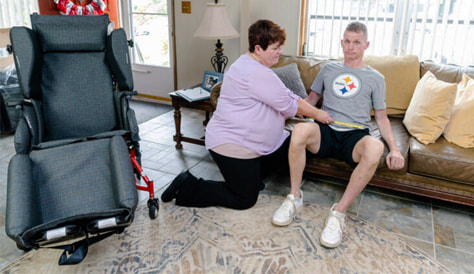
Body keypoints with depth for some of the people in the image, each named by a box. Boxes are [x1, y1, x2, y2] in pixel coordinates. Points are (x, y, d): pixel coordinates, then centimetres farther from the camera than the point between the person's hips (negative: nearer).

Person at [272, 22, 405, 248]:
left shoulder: (375, 78, 16)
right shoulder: (329, 69, 21)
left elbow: (381, 117, 15)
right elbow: (311, 98, 26)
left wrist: (394, 148, -1)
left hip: (355, 136, -1)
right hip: (325, 130, 1)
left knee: (375, 147, -38)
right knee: (300, 129, -35)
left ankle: (339, 212, -26)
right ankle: (294, 197, -19)